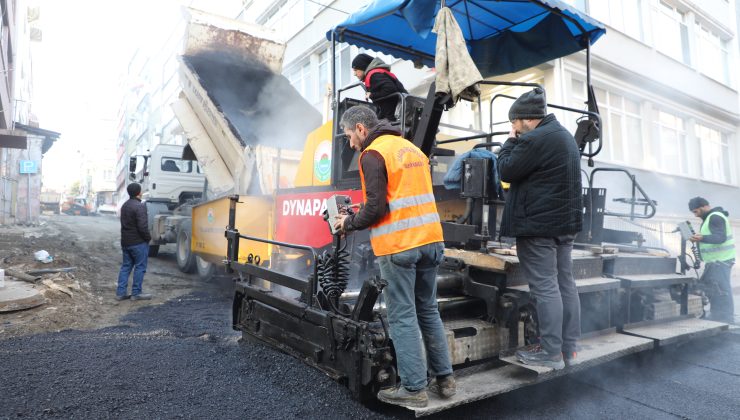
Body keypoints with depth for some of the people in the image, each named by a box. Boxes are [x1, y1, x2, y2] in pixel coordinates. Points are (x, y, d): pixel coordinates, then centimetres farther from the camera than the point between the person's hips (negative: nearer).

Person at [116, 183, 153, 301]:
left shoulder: (125, 205, 13)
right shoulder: (139, 206, -18)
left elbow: (124, 223, 18)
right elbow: (142, 226, -22)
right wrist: (148, 238, -8)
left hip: (125, 241, 9)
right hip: (138, 242, -9)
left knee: (126, 266, 13)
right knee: (140, 267, -1)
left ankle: (120, 292, 13)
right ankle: (136, 293, 2)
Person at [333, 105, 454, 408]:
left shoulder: (373, 154, -8)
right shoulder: (411, 148, 18)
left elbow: (376, 208, -15)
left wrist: (350, 223, 3)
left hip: (398, 245, -8)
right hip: (429, 240, 8)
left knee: (403, 317, 2)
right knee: (428, 311, 17)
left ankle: (414, 388, 10)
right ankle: (443, 378, 24)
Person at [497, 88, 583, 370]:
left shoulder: (535, 139, -16)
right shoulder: (565, 135, 18)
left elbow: (506, 171, -9)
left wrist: (511, 140, 0)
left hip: (539, 223, -10)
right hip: (565, 220, 10)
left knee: (544, 286, -6)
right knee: (564, 283, 11)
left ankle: (551, 352, 0)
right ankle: (569, 348, 18)